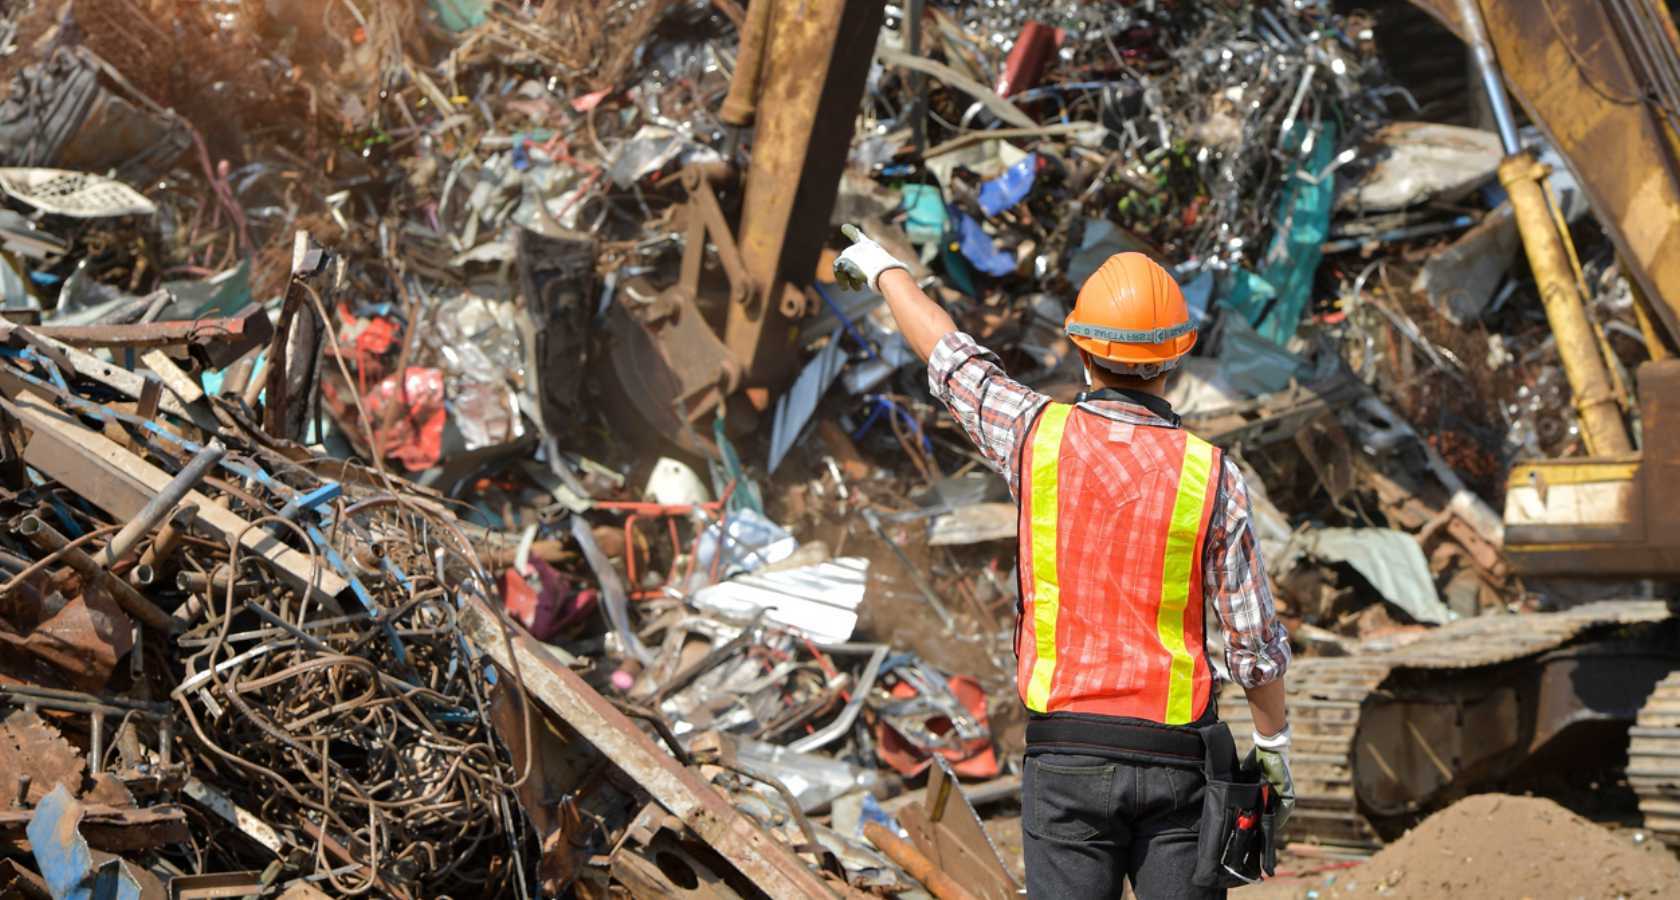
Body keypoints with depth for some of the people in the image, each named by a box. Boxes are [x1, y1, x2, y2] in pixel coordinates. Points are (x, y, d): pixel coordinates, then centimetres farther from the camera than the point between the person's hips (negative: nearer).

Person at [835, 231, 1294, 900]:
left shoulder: (1041, 436, -5)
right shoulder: (1212, 474, -5)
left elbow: (951, 358, 14)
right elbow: (1255, 641, -2)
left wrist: (885, 271, 32)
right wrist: (1274, 745, 14)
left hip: (1065, 751, 0)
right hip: (1174, 757, 0)